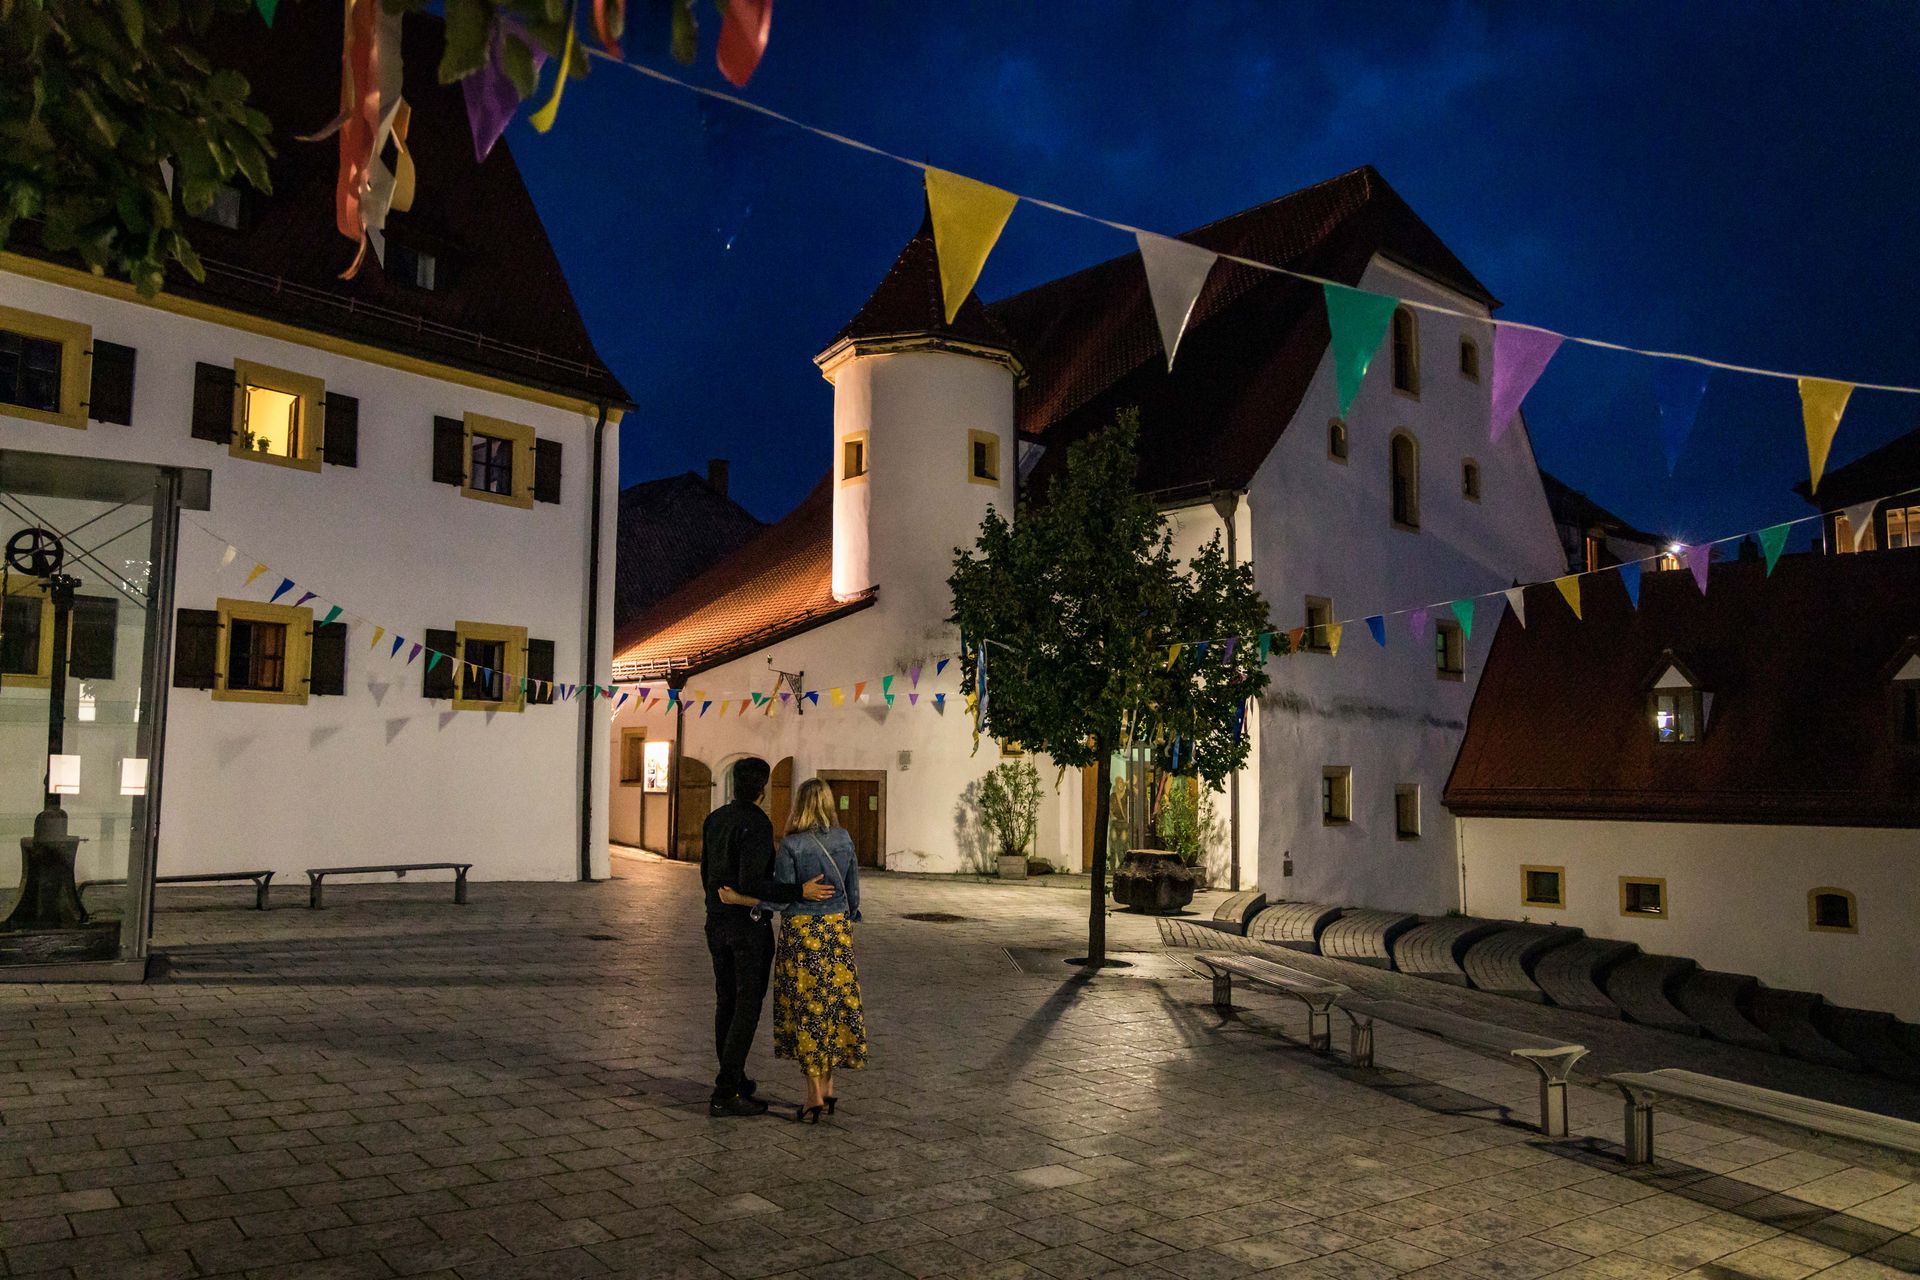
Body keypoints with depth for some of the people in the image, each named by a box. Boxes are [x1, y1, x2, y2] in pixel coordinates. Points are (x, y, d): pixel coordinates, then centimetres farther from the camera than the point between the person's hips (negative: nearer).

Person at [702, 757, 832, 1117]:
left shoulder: (714, 819, 6)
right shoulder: (757, 825, -20)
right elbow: (750, 884, -26)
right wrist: (802, 892, -25)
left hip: (718, 922, 8)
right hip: (751, 925, -8)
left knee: (726, 1001, 16)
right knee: (748, 1007, -2)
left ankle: (733, 1080, 26)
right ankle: (725, 1094, -4)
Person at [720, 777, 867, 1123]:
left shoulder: (790, 845, -12)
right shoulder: (843, 838, 1)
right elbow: (852, 887, 7)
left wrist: (737, 899, -5)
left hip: (802, 933, -4)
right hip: (837, 930, 4)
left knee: (807, 1012, 4)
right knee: (834, 1007, 13)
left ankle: (814, 1097, 6)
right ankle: (828, 1089, 19)